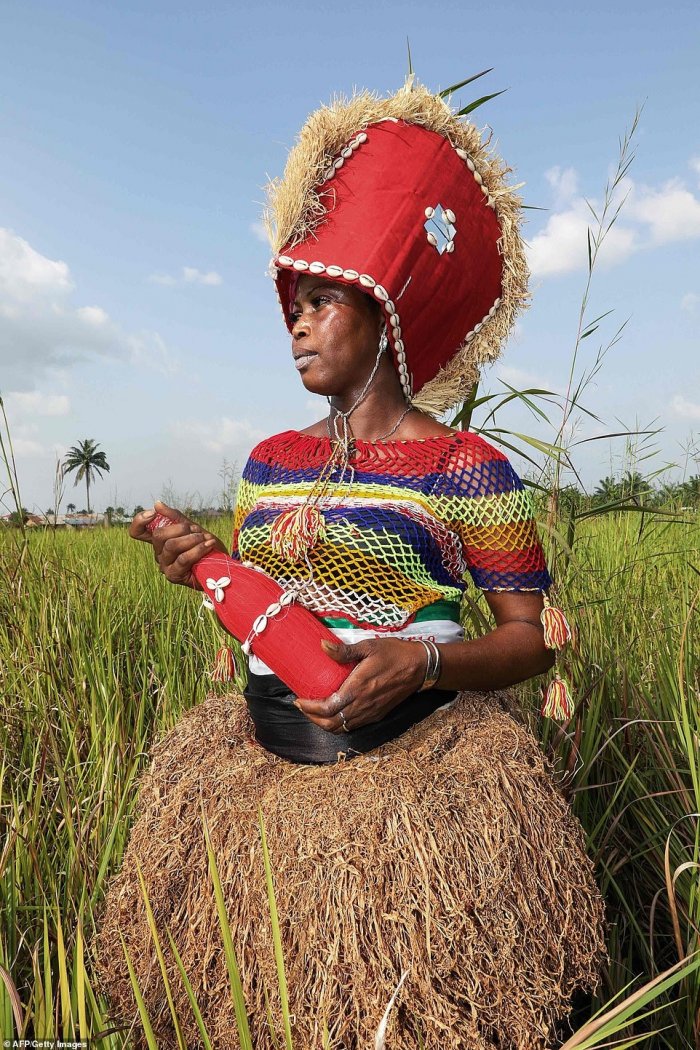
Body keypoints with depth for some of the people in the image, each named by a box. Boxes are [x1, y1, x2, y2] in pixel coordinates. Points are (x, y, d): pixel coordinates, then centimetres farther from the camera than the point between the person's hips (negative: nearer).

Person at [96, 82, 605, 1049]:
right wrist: (202, 563, -5)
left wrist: (423, 660, -25)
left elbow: (530, 639, -8)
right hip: (266, 754, 6)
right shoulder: (272, 460, 6)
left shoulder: (467, 469, -10)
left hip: (412, 763, -5)